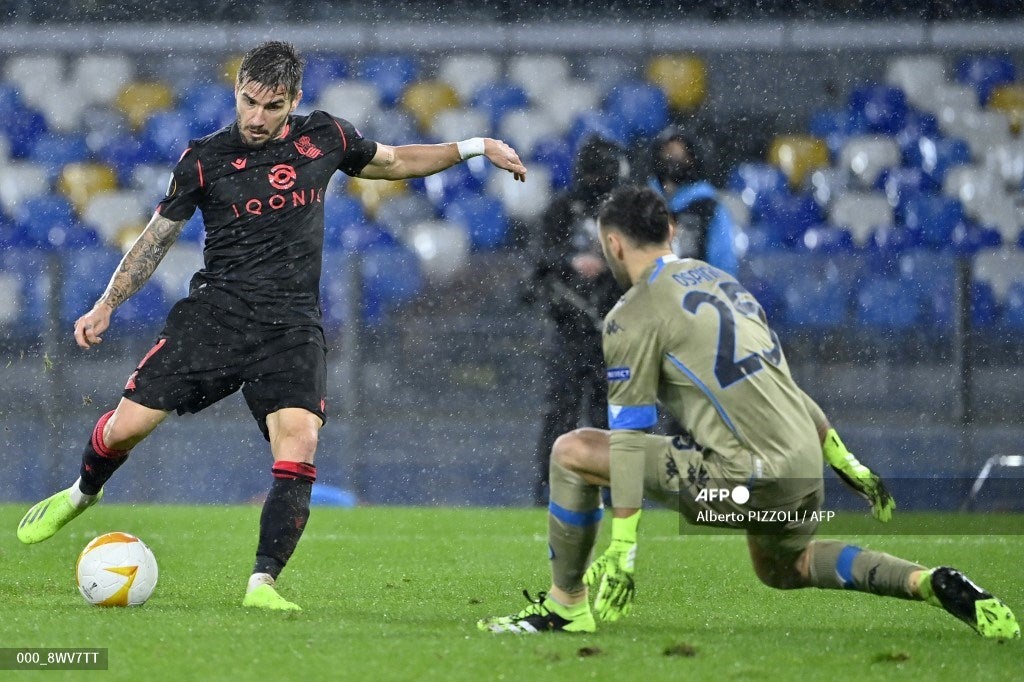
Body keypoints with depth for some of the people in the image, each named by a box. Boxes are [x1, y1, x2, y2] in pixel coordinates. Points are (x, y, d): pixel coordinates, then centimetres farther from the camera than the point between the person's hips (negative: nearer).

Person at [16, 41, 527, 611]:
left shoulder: (325, 137, 6)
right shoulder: (205, 160, 0)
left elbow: (393, 161, 25)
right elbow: (159, 235, 11)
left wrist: (474, 147, 19)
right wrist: (106, 306, 8)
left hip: (293, 326, 1)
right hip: (214, 312, -1)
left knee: (299, 443, -22)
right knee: (127, 425, -5)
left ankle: (263, 584, -19)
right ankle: (82, 494, 30)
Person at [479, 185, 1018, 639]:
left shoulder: (633, 316, -4)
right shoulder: (720, 280, 20)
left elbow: (629, 442, -9)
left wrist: (621, 552, -11)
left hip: (751, 475, -8)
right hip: (805, 469, 8)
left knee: (573, 452, -1)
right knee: (783, 570, 37)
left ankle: (566, 605, 6)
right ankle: (929, 583, 18)